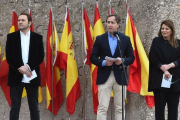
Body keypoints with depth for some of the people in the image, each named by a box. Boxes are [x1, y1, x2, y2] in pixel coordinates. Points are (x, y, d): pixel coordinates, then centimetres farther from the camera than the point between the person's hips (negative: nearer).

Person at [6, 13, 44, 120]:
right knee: (15, 107, 0)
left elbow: (40, 56, -3)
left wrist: (27, 66, -17)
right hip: (16, 77, 0)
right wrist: (20, 69, -15)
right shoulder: (11, 37, 6)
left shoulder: (38, 37, 7)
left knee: (34, 107, 5)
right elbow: (9, 57, -2)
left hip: (32, 77, 0)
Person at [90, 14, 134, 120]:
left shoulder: (126, 39, 8)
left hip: (120, 77, 1)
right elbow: (93, 57, 4)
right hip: (104, 77, -1)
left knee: (120, 108, 4)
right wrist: (104, 62, -13)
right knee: (102, 107, -4)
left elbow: (131, 58, 7)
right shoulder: (100, 39, 6)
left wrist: (122, 61, -13)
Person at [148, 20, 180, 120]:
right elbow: (154, 58, -4)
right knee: (160, 105, -2)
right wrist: (164, 70, -15)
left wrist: (170, 65, -15)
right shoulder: (156, 41, 6)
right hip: (159, 78, -2)